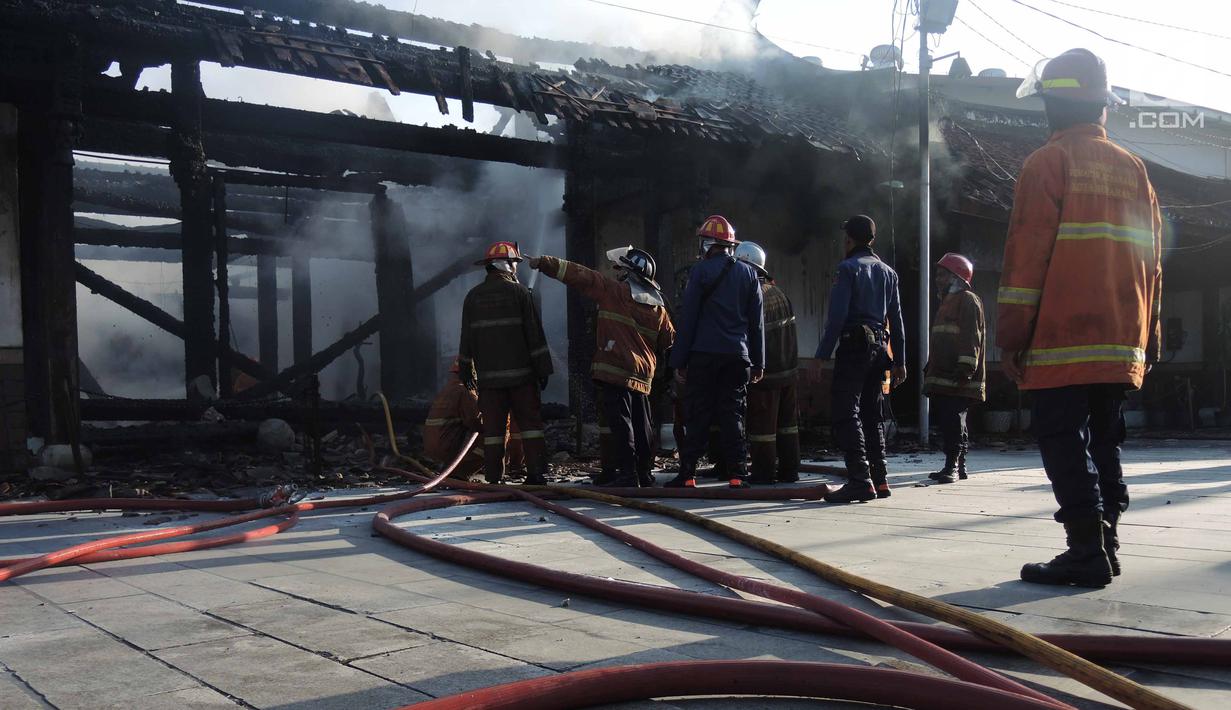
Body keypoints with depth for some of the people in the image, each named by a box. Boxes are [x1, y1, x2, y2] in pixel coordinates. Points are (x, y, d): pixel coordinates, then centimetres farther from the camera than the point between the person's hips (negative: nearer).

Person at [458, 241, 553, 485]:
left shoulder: (473, 296, 7)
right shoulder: (518, 291, -2)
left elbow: (466, 338, 10)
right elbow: (534, 333, -5)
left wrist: (466, 371, 17)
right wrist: (543, 368, -1)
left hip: (489, 375, 3)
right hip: (521, 373, -2)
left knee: (492, 427, 3)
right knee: (530, 422, 3)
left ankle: (494, 477, 3)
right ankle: (536, 473, -1)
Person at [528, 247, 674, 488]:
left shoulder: (615, 291, -4)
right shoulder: (659, 308, 13)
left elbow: (579, 276, -2)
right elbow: (670, 341, 17)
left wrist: (543, 262, 3)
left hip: (614, 370, -7)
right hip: (643, 376, 7)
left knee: (619, 422, -8)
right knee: (641, 424, 13)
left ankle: (627, 473, -11)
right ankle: (643, 472, 20)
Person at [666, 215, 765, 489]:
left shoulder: (701, 270, -3)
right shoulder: (748, 273, 12)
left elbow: (688, 317, -5)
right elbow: (757, 321, 12)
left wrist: (680, 359, -2)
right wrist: (758, 362, 15)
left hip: (704, 355, -4)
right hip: (737, 355, 4)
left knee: (698, 415, 0)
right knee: (732, 415, 7)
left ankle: (687, 474, 0)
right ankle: (737, 474, 3)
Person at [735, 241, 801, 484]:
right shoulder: (778, 292, 10)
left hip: (764, 373, -8)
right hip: (787, 368, 8)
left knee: (762, 426, -1)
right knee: (787, 423, 14)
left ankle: (764, 472, 2)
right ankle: (789, 471, 20)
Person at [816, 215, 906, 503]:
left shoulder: (848, 268, -5)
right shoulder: (888, 272, 16)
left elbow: (837, 315, -13)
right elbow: (897, 319, 15)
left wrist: (822, 355, -13)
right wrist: (900, 361, 17)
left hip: (853, 346, -7)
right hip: (879, 347, 7)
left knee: (846, 414, -8)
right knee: (873, 415, 13)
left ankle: (860, 480, -16)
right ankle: (879, 479, 14)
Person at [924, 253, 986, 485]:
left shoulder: (967, 300, -6)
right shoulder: (947, 302, 25)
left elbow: (971, 337, -16)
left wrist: (965, 368, -23)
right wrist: (930, 370, 26)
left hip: (957, 380, -10)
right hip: (941, 379, 10)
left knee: (954, 422, -10)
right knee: (946, 422, 11)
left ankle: (953, 466, -7)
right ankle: (957, 467, 17)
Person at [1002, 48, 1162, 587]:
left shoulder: (1048, 162, -5)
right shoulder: (1132, 169, 15)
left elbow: (1026, 255, -10)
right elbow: (1151, 261, 15)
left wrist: (1010, 336, -7)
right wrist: (1150, 337, 20)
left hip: (1062, 342, -7)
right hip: (1120, 342, 7)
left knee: (1064, 443, -3)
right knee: (1103, 442, 14)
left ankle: (1087, 552, -7)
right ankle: (1104, 542, 17)